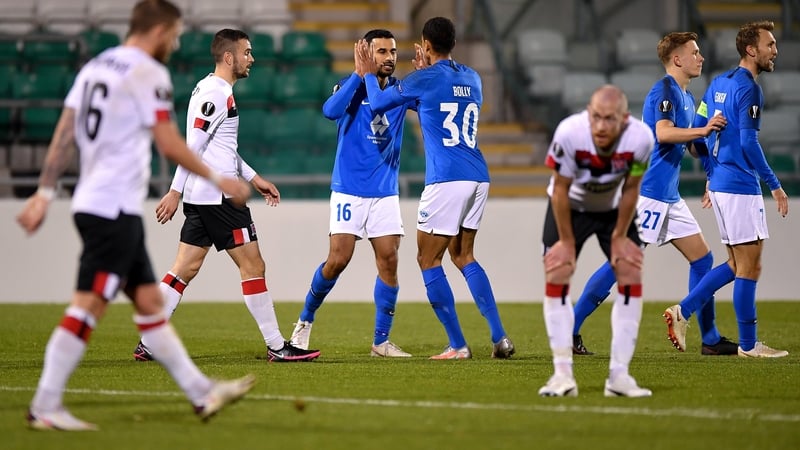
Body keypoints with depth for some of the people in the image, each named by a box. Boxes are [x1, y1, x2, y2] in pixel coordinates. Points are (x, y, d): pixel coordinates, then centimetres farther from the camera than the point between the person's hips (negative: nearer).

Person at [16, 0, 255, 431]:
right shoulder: (147, 73, -10)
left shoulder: (94, 67, 15)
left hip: (93, 202, 10)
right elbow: (169, 144, -14)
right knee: (88, 305, -9)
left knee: (149, 301, 11)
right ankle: (44, 407, -9)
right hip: (114, 208, -10)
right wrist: (218, 179, -4)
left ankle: (202, 393, 16)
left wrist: (44, 193, 11)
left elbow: (64, 135, 12)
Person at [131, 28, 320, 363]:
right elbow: (193, 145, -19)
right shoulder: (216, 94, -14)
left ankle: (149, 343, 5)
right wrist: (176, 191, -22)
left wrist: (253, 178, 26)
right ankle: (277, 347, 0)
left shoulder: (210, 89, 18)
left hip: (201, 197, 10)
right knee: (253, 265, -4)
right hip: (218, 195, -10)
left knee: (185, 269, 8)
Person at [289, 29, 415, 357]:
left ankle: (381, 341, 4)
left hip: (386, 192, 3)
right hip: (349, 191, -3)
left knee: (389, 261, -4)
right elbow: (331, 111, -26)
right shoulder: (351, 86, -6)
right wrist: (359, 74, -27)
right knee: (338, 260, -9)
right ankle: (305, 321, 14)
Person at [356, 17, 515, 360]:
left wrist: (369, 73, 23)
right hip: (478, 178, 7)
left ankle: (457, 345, -1)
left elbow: (378, 103, 7)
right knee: (463, 256, 18)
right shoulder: (472, 78, 13)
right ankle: (499, 338, 7)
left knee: (428, 260, 4)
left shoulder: (425, 80, -5)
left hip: (446, 180, -7)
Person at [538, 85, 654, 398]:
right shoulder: (569, 133, -36)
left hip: (614, 208, 2)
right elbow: (560, 189, -22)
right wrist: (567, 241, -15)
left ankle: (619, 374, -5)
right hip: (570, 206, -2)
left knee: (631, 275, -9)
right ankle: (563, 374, -9)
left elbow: (630, 189, -14)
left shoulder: (640, 139, -32)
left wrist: (619, 236, -7)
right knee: (556, 275, -13)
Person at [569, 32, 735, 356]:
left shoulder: (687, 97, 18)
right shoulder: (664, 91, -12)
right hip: (650, 193, -10)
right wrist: (703, 130, -25)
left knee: (702, 258, 7)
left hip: (669, 196, 10)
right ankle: (569, 329, -5)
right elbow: (664, 133, -28)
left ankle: (710, 339, 12)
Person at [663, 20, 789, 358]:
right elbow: (748, 142, -21)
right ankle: (748, 345, 4)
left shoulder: (719, 83, 13)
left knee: (738, 263, 16)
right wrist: (775, 185, -16)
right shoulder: (748, 89, -14)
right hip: (741, 186, -9)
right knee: (749, 265, -2)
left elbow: (698, 131, 17)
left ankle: (683, 311, 11)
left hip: (720, 182, 9)